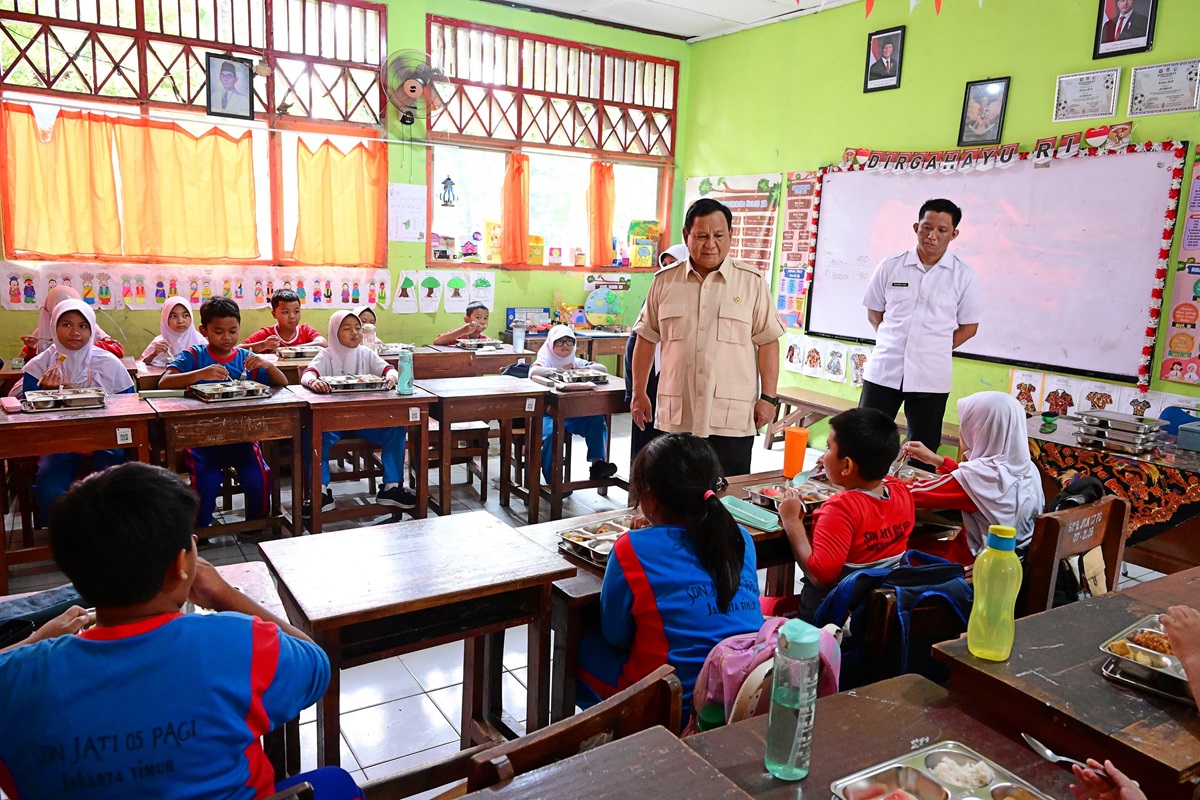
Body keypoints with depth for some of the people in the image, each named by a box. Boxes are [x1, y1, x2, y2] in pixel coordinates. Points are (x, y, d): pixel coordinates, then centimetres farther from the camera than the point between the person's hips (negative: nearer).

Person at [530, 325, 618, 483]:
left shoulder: (576, 362, 15)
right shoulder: (546, 360, 2)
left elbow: (602, 368, 4)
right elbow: (533, 371, -22)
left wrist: (579, 370, -10)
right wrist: (559, 370, -17)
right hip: (549, 412, -4)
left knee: (597, 421, -20)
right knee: (551, 433, -34)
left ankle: (597, 463, -13)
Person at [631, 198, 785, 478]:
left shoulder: (752, 283, 1)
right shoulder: (665, 281, 7)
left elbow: (768, 342, 0)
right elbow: (646, 339, 11)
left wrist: (768, 397, -5)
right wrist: (639, 393, 9)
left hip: (731, 420, -2)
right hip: (675, 416, 2)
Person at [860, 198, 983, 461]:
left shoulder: (963, 276, 0)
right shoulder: (890, 267, 3)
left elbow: (969, 326, 6)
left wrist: (935, 350, -1)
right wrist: (896, 342, 2)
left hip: (930, 378, 0)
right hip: (883, 370, 1)